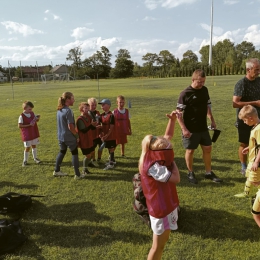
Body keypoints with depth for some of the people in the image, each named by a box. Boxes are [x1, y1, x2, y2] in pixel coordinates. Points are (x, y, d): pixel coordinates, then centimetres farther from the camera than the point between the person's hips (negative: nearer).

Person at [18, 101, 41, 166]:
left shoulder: (32, 113, 2)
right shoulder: (22, 116, -15)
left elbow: (36, 120, 14)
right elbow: (19, 126, -18)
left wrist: (38, 118, -9)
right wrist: (29, 125, -23)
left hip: (34, 133, 6)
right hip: (27, 135, -6)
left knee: (34, 145, 16)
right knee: (27, 147, 0)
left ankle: (35, 158, 30)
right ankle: (25, 161, 14)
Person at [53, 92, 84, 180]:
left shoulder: (59, 110, 4)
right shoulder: (68, 111, -21)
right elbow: (70, 127, -22)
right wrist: (77, 135, -10)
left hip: (60, 136, 8)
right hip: (69, 137, -8)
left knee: (62, 152, 23)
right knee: (74, 153, 6)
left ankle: (57, 171, 34)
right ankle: (77, 174, 11)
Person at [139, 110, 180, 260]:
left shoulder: (154, 156, -2)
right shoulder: (153, 167, -28)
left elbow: (168, 136, 8)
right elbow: (176, 179, -25)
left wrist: (173, 120, -3)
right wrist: (172, 161, -13)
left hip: (165, 205, 9)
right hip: (161, 209, -9)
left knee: (163, 241, 23)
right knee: (158, 246, 7)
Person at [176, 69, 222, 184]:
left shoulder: (204, 90, 4)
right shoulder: (185, 93, -15)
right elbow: (179, 113, -15)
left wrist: (212, 120, 13)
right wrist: (184, 129, -19)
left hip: (203, 127, 6)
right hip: (191, 129, -6)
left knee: (207, 149, 12)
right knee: (190, 150, 6)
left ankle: (208, 173, 26)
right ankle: (191, 173, 23)